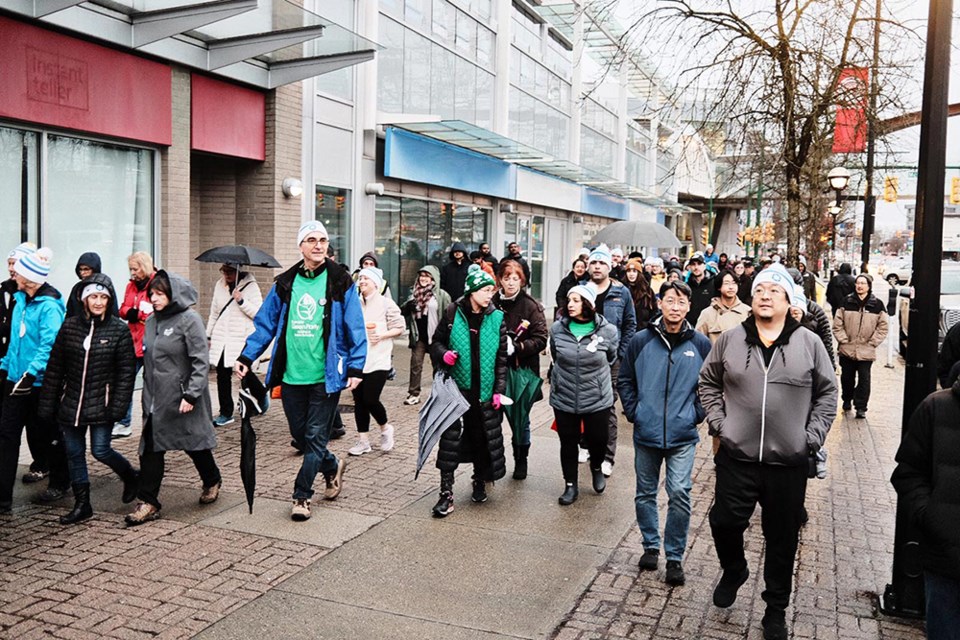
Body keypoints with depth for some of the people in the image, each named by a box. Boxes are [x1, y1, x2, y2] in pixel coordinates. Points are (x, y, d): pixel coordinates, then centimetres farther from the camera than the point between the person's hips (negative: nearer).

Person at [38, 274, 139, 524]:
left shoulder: (119, 330, -7)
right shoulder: (70, 326, 1)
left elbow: (127, 371, -7)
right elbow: (54, 367, 4)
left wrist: (118, 407, -13)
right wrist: (47, 405, 3)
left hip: (101, 403, -4)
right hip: (71, 402, 4)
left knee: (100, 450, -4)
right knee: (74, 452, 9)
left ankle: (130, 476, 26)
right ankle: (82, 504, 22)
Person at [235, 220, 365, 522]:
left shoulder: (340, 283, -2)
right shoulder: (285, 284, 7)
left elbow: (355, 328, -3)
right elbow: (265, 324, 11)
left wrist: (355, 367, -10)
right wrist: (246, 357, 2)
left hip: (325, 377, -4)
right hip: (291, 375, 4)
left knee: (315, 437, 1)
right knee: (300, 434, 13)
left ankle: (301, 496, 13)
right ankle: (332, 466, 38)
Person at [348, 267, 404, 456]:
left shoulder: (386, 303, -3)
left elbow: (399, 327, -2)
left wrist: (382, 335, -16)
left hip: (378, 359, -4)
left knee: (370, 399, -8)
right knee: (359, 400, 6)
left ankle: (385, 428, 21)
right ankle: (364, 441, 18)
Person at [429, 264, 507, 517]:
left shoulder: (497, 318, 2)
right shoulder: (452, 313, -2)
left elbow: (502, 358, 4)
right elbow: (436, 342, 8)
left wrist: (499, 390, -2)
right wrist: (443, 354, -14)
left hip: (484, 391, 2)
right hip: (456, 386, -1)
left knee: (482, 437, 11)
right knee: (450, 437, -5)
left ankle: (480, 483, 33)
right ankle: (446, 493, 2)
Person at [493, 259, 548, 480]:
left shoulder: (531, 306, -6)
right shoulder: (492, 304, -2)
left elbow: (540, 339, -8)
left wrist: (516, 347, -19)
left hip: (522, 370, -1)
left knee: (520, 416, 11)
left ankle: (521, 460, 28)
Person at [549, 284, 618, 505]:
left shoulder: (607, 331, -12)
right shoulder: (557, 329, -7)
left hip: (597, 399, -1)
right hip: (564, 398, 1)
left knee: (597, 440, 11)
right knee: (568, 443, 10)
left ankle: (597, 468, 44)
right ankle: (570, 485, 28)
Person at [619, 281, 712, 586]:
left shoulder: (700, 344, -1)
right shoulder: (641, 340, -1)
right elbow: (625, 380, 9)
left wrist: (696, 414, -1)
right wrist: (633, 412, 0)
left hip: (683, 436, -1)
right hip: (646, 434, 2)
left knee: (680, 494, -7)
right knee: (645, 494, 12)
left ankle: (675, 557, 9)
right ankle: (651, 546, 32)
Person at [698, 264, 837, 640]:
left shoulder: (809, 344, -2)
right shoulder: (730, 340, 0)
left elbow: (827, 393, 6)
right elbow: (708, 382, 12)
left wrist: (813, 436, -2)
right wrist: (718, 421, 2)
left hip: (789, 462, 0)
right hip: (736, 458, 1)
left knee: (782, 539, 11)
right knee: (724, 522, 5)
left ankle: (776, 608, 30)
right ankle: (733, 572, 38)